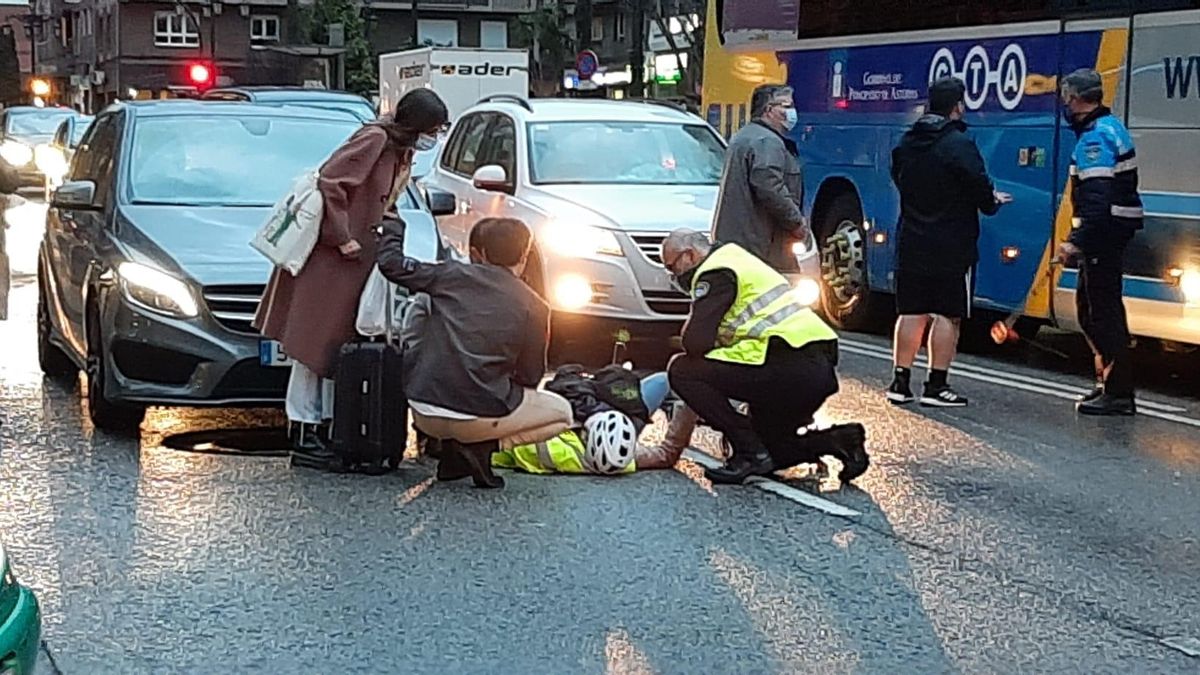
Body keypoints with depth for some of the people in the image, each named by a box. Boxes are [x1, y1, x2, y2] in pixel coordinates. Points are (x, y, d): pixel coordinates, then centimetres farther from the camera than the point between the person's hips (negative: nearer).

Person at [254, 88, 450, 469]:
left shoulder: (402, 149, 12)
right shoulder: (374, 139, -16)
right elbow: (331, 181, -23)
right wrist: (342, 238, -20)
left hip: (359, 260, 9)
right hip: (330, 256, -9)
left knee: (342, 346, 11)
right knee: (315, 342, -3)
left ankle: (326, 432, 17)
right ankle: (304, 438, 1)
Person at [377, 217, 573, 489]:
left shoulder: (452, 274, 6)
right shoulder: (534, 307, 1)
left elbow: (390, 262, 12)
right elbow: (530, 377, 7)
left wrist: (395, 228, 32)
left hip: (425, 414, 3)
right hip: (478, 415, -3)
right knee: (561, 412, 20)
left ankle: (452, 451, 15)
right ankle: (483, 445, -2)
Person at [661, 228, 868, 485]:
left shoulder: (714, 274, -4)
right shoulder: (738, 261, 28)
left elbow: (697, 341, -14)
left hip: (788, 365, -10)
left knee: (681, 370, -6)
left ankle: (750, 453, -9)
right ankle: (840, 439, 7)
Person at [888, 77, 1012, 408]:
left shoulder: (906, 143, 7)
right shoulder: (959, 144, -15)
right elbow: (980, 187, -17)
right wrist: (993, 202, 7)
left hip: (911, 244, 6)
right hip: (951, 249, -6)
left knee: (911, 312, 11)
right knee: (948, 314, 0)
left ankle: (901, 382, 13)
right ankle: (936, 386, 1)